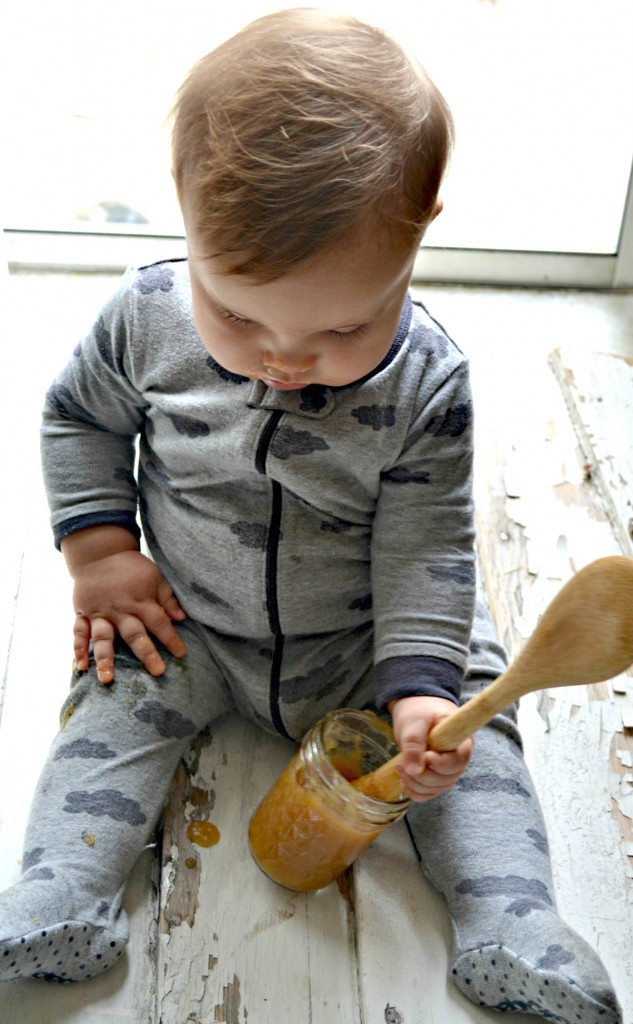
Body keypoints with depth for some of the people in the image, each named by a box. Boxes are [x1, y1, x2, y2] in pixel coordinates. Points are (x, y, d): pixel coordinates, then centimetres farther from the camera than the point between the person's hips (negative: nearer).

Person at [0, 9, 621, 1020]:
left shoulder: (427, 384, -24)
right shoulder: (147, 316, -19)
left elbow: (424, 548, -17)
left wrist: (421, 686, -27)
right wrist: (98, 547, -10)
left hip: (368, 636, -1)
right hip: (191, 627, 2)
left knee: (472, 715, -10)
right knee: (118, 695, -15)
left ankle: (514, 925, -4)